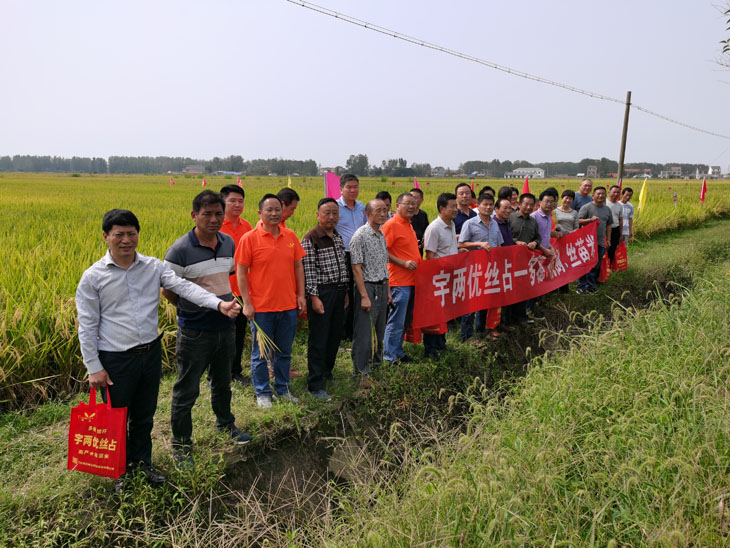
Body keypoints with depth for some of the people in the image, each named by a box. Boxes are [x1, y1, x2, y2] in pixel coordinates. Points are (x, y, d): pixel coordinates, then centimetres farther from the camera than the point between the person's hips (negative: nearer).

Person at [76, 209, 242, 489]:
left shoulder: (153, 266, -2)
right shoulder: (93, 277, -8)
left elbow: (183, 286, -17)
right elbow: (86, 326, -4)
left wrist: (219, 303, -33)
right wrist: (94, 368, -6)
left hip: (150, 353, 3)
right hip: (116, 359, -2)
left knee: (144, 417, 19)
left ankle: (142, 463, 42)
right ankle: (121, 471, 37)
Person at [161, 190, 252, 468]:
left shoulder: (229, 243, 0)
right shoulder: (180, 249, -18)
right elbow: (167, 290, -10)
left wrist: (224, 303, 8)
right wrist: (192, 308, -2)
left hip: (226, 327, 6)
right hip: (195, 331, -5)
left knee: (222, 381, 25)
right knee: (186, 390, 7)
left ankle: (225, 422, 47)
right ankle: (181, 443, 24)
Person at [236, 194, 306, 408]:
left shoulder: (290, 236, 5)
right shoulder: (249, 239, -8)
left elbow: (298, 266, 11)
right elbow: (241, 273, -7)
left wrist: (300, 295, 6)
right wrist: (247, 303, -10)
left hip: (288, 306, 4)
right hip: (261, 308, -4)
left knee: (284, 352, 16)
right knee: (260, 354, 9)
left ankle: (282, 390, 31)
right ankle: (262, 393, 25)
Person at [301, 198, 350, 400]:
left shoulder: (338, 237, 13)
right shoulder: (310, 239, -10)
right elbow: (308, 270, -13)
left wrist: (345, 291, 17)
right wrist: (314, 297, -17)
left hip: (339, 292, 7)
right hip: (321, 293, -7)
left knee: (335, 336, 14)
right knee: (319, 340, -3)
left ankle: (327, 372, 32)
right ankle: (315, 385, 4)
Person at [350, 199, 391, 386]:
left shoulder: (382, 235, 13)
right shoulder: (360, 236, -12)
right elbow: (356, 268, -15)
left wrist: (388, 290, 17)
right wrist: (364, 296, -19)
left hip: (382, 288, 8)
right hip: (367, 287, -8)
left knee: (379, 331, 16)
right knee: (363, 333, -4)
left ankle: (376, 363, 32)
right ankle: (361, 372, 5)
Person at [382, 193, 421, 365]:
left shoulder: (408, 224, 17)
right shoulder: (391, 225, -11)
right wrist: (403, 263, -20)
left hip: (412, 280, 9)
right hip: (399, 281, -9)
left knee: (405, 320, 16)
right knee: (396, 321, -3)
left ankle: (398, 352, 27)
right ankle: (390, 357, 6)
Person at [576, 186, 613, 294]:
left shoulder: (607, 209, 14)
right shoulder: (586, 207, -4)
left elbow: (608, 225, 20)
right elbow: (579, 221, -10)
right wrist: (590, 220, -25)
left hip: (600, 242, 5)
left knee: (595, 267, 8)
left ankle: (590, 286, 17)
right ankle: (581, 287, 5)